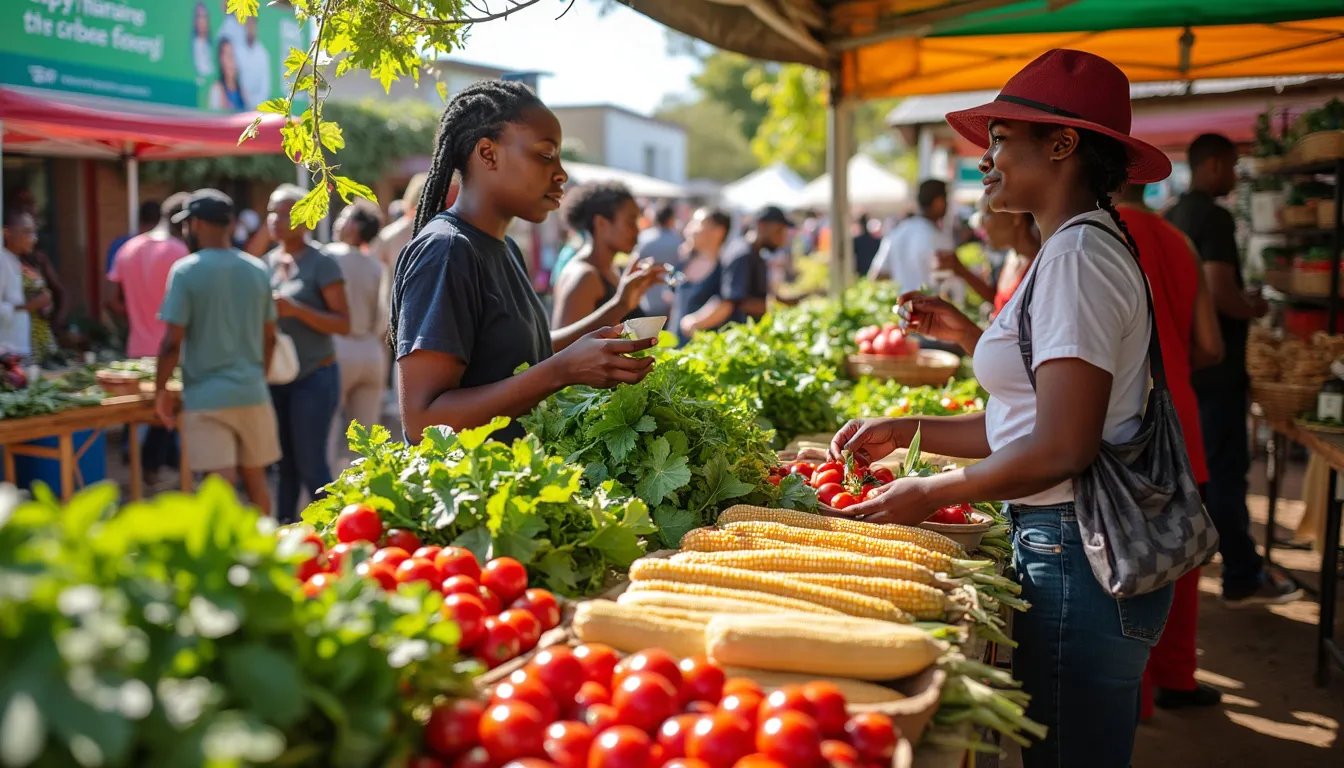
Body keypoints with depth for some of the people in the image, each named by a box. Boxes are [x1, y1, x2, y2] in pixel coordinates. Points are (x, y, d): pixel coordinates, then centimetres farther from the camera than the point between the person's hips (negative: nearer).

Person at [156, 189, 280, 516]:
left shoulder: (186, 270, -8)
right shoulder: (257, 270, 5)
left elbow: (172, 341, -12)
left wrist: (160, 390, 0)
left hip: (206, 397, -4)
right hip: (253, 393, 4)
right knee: (256, 481, 16)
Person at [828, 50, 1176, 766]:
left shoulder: (1078, 256, -17)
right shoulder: (1082, 248, 16)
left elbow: (1061, 449, -23)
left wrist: (931, 492, -11)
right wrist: (906, 431, 13)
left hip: (1074, 557, -10)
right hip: (1068, 543, 10)